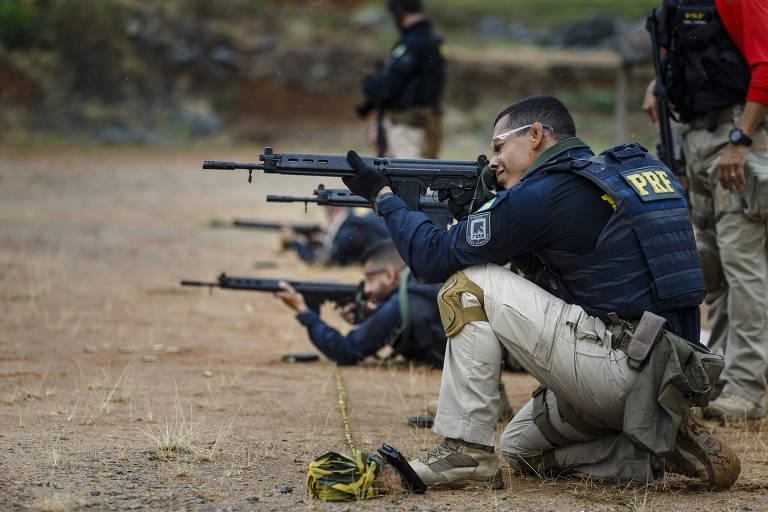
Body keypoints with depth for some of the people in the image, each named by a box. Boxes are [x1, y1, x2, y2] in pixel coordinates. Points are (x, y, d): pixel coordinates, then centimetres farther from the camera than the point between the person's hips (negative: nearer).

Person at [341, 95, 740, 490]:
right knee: (520, 446, 27)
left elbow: (435, 257, -3)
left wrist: (382, 195, 11)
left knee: (469, 283, -3)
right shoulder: (619, 174, 18)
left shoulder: (543, 194, -9)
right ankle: (662, 449, 9)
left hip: (620, 367, -9)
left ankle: (465, 452, -3)